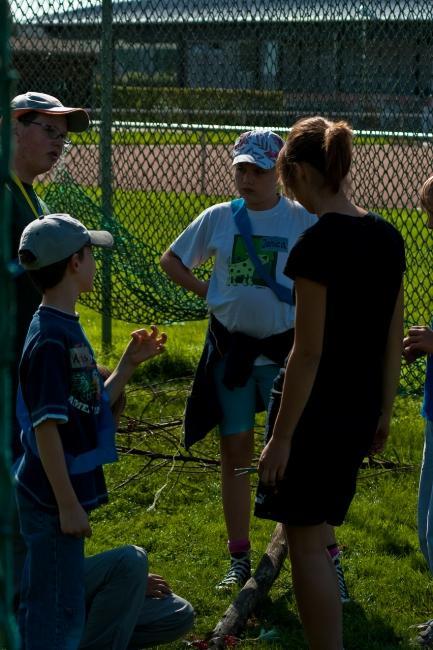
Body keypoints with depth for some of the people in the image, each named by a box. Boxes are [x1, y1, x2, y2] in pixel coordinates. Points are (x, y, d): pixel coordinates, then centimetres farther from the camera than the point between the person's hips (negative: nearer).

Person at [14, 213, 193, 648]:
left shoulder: (68, 330, 10)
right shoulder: (50, 340, -20)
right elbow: (47, 427, -22)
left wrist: (130, 362, 11)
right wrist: (68, 504, -20)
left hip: (66, 495, 10)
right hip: (53, 499, -10)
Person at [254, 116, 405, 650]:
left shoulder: (319, 243, -19)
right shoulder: (388, 237, 4)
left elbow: (309, 351, -20)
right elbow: (393, 339, 10)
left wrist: (280, 438, -14)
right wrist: (384, 413, 20)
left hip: (318, 413, -8)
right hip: (362, 413, 8)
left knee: (307, 544, 1)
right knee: (309, 529, 22)